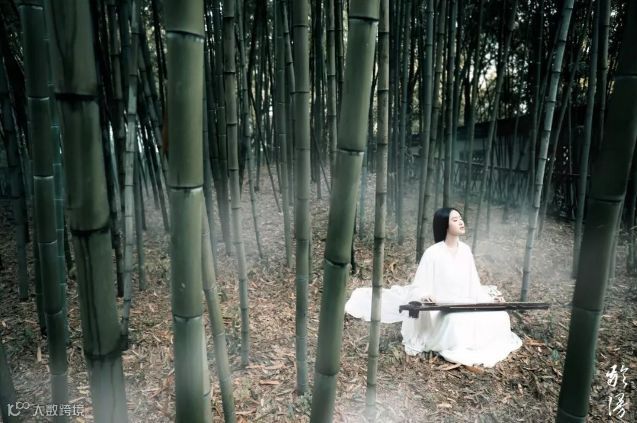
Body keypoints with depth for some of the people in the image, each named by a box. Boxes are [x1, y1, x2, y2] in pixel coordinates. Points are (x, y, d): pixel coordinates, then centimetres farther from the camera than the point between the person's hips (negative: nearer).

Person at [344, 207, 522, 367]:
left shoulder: (466, 250, 6)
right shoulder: (433, 253, -13)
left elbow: (473, 285, 12)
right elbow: (419, 287, -13)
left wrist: (489, 296, -3)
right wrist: (424, 296, -35)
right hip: (439, 310, -6)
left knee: (498, 316, -16)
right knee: (457, 320, -37)